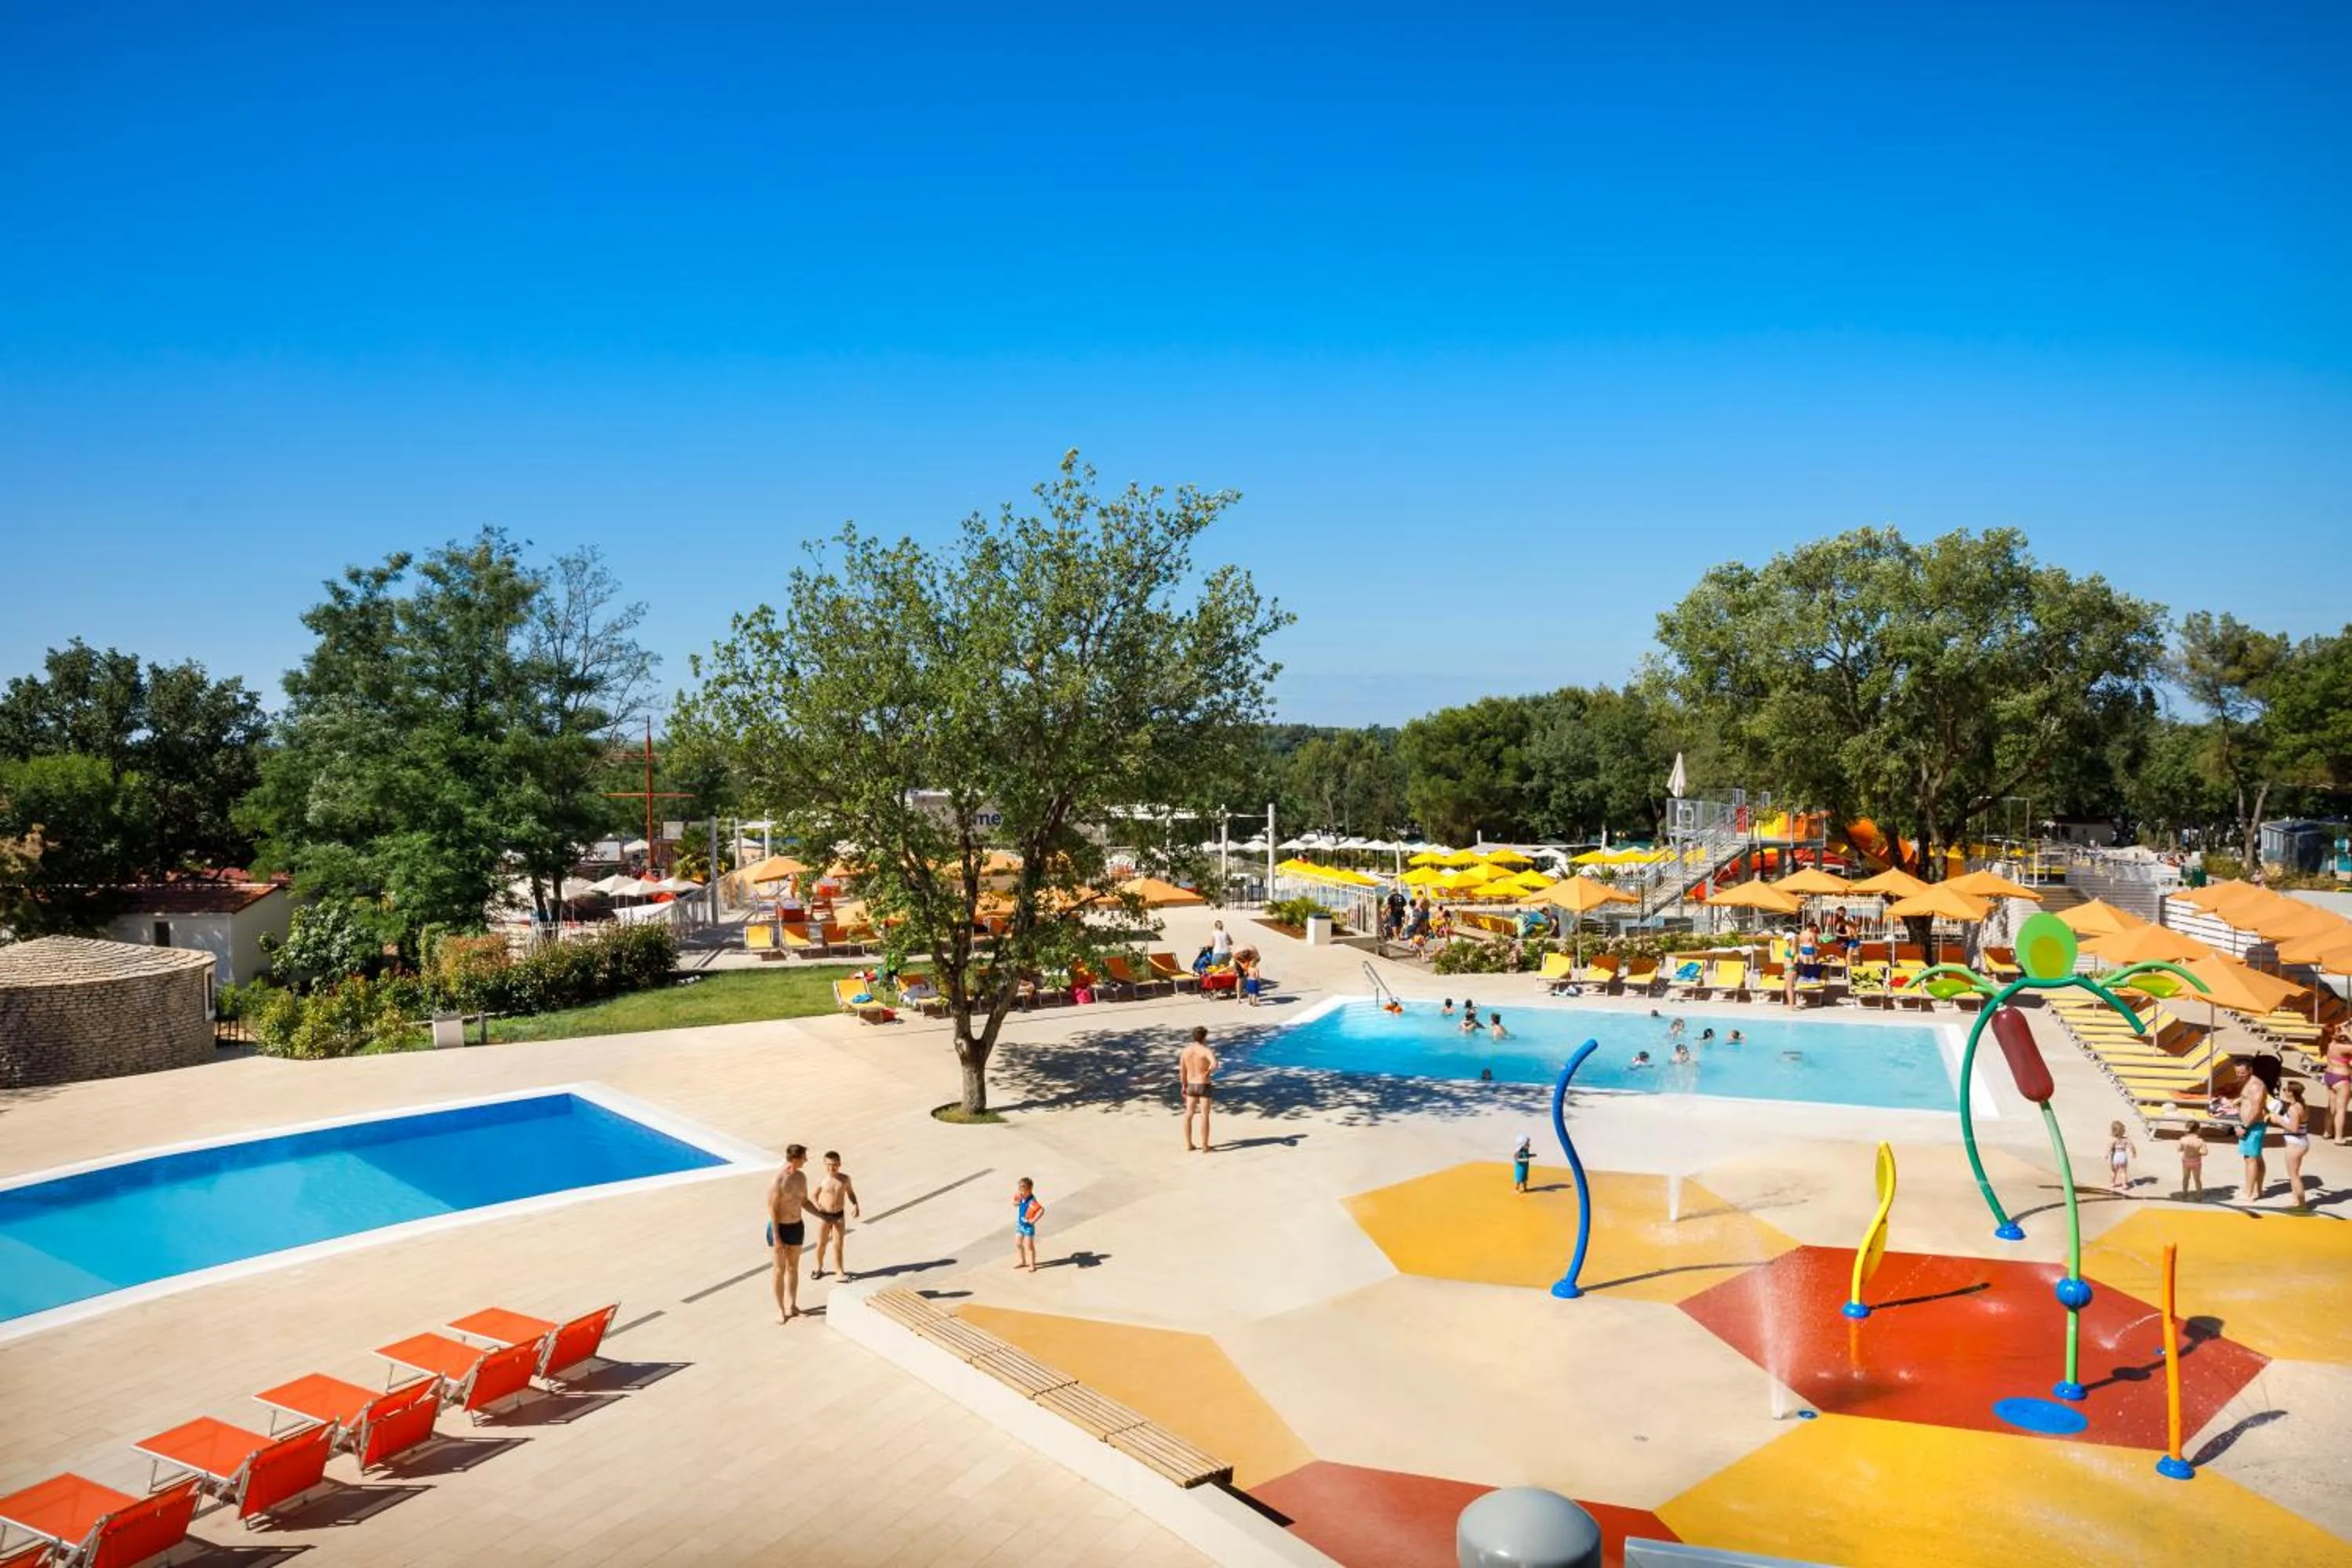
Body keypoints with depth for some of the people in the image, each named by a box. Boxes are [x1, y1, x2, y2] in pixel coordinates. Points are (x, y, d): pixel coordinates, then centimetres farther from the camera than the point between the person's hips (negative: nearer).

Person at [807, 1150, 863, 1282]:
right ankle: (819, 1268, 34)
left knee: (838, 1245, 1)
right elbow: (813, 1196, -1)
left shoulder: (845, 1179, -6)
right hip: (824, 1216, 0)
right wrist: (817, 1207, -19)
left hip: (839, 1216, 0)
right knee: (821, 1244, 12)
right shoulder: (821, 1180, -11)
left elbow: (850, 1193, 10)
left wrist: (855, 1205, -6)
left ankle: (839, 1272, 9)